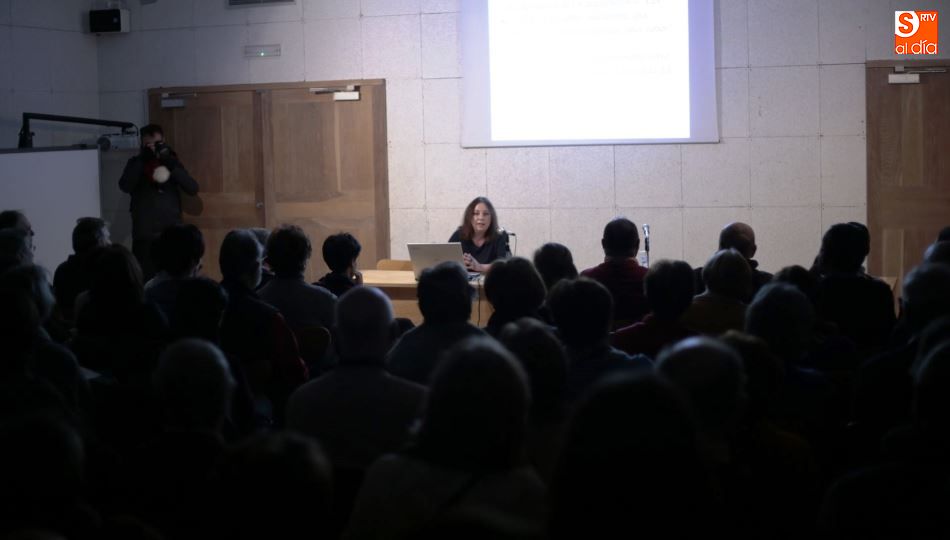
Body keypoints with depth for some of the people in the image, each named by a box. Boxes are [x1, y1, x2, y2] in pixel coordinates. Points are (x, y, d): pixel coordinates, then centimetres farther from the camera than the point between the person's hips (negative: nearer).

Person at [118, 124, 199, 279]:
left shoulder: (172, 162, 11)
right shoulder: (136, 163, 8)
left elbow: (193, 189, -2)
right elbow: (125, 186, -11)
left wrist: (171, 165, -12)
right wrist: (142, 160, -15)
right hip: (145, 235, -1)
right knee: (146, 282, -9)